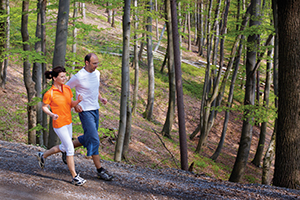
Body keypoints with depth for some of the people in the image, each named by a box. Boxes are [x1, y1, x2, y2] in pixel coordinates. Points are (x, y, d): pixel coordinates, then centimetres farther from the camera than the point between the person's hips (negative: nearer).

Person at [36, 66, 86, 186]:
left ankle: (43, 156, 43)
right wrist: (51, 114, -23)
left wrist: (78, 101, -11)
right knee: (70, 149, -8)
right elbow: (44, 107, -5)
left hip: (68, 122, 8)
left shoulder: (67, 89, 3)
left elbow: (70, 105, 9)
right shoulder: (50, 93, -16)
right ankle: (74, 177, 0)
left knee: (64, 147, 22)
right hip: (59, 124, -8)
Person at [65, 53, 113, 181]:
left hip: (95, 109, 8)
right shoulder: (78, 77, -17)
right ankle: (100, 170, 0)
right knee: (94, 139, -8)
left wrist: (100, 98, 5)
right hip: (85, 111, -8)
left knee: (88, 138, 17)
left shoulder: (97, 73, 5)